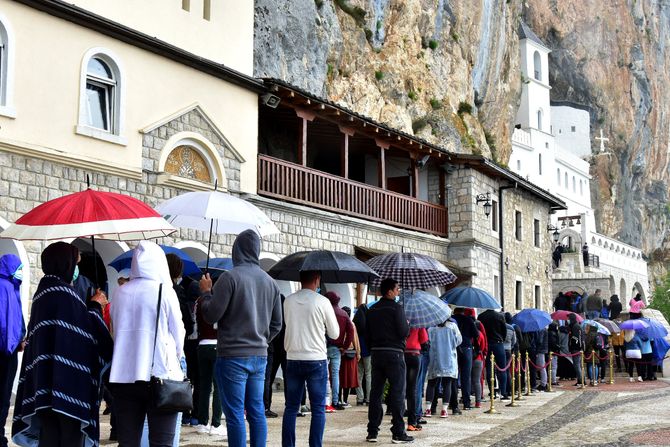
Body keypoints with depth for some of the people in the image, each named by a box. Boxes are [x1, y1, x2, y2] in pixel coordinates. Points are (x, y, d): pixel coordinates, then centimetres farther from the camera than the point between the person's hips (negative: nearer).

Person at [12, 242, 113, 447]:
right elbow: (86, 329, -12)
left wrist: (91, 305, 22)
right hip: (67, 379, -9)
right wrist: (95, 306, 5)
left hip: (44, 381, 9)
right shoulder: (62, 291, -12)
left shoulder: (43, 291, 16)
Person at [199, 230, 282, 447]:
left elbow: (211, 315, -11)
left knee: (235, 414, -2)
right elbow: (276, 324, 13)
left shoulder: (230, 277, -11)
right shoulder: (270, 282, 9)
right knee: (257, 412, 11)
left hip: (232, 356, -6)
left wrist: (206, 292, 5)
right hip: (260, 356, 6)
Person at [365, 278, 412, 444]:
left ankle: (372, 432, 11)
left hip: (376, 354, 6)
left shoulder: (372, 310, 10)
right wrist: (407, 324, 5)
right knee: (396, 393, -1)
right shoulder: (396, 308, -10)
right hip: (394, 353, -6)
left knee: (375, 392, 9)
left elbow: (367, 334, 10)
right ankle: (398, 433, 0)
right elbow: (404, 332, -15)